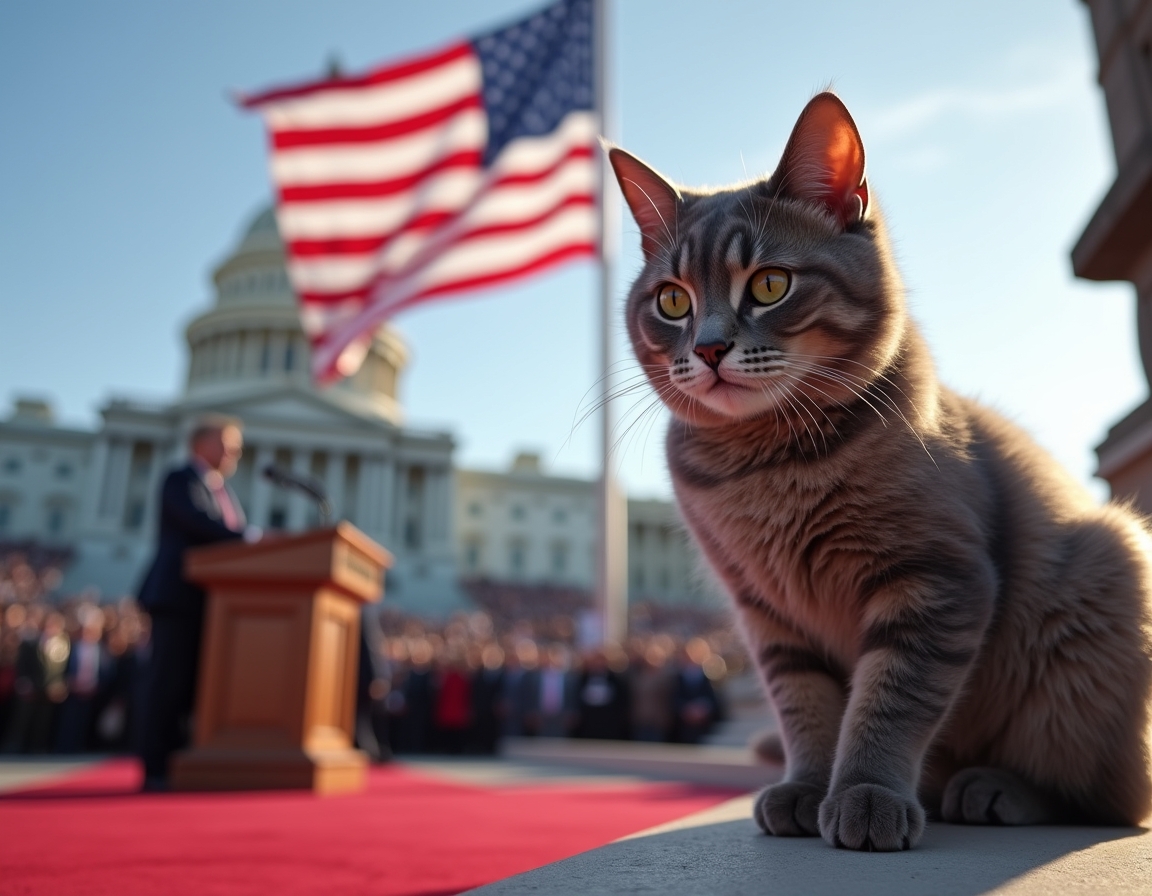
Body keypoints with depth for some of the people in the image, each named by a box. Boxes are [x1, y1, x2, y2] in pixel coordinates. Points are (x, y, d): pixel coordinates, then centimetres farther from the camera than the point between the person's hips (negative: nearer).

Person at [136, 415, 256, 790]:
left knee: (195, 687, 6)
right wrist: (252, 535, -26)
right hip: (178, 597, -8)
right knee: (170, 685, -7)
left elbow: (231, 541, 16)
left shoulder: (223, 490, 23)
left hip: (211, 602, 8)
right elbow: (198, 521, -20)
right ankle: (156, 769, -3)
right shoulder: (180, 480, -1)